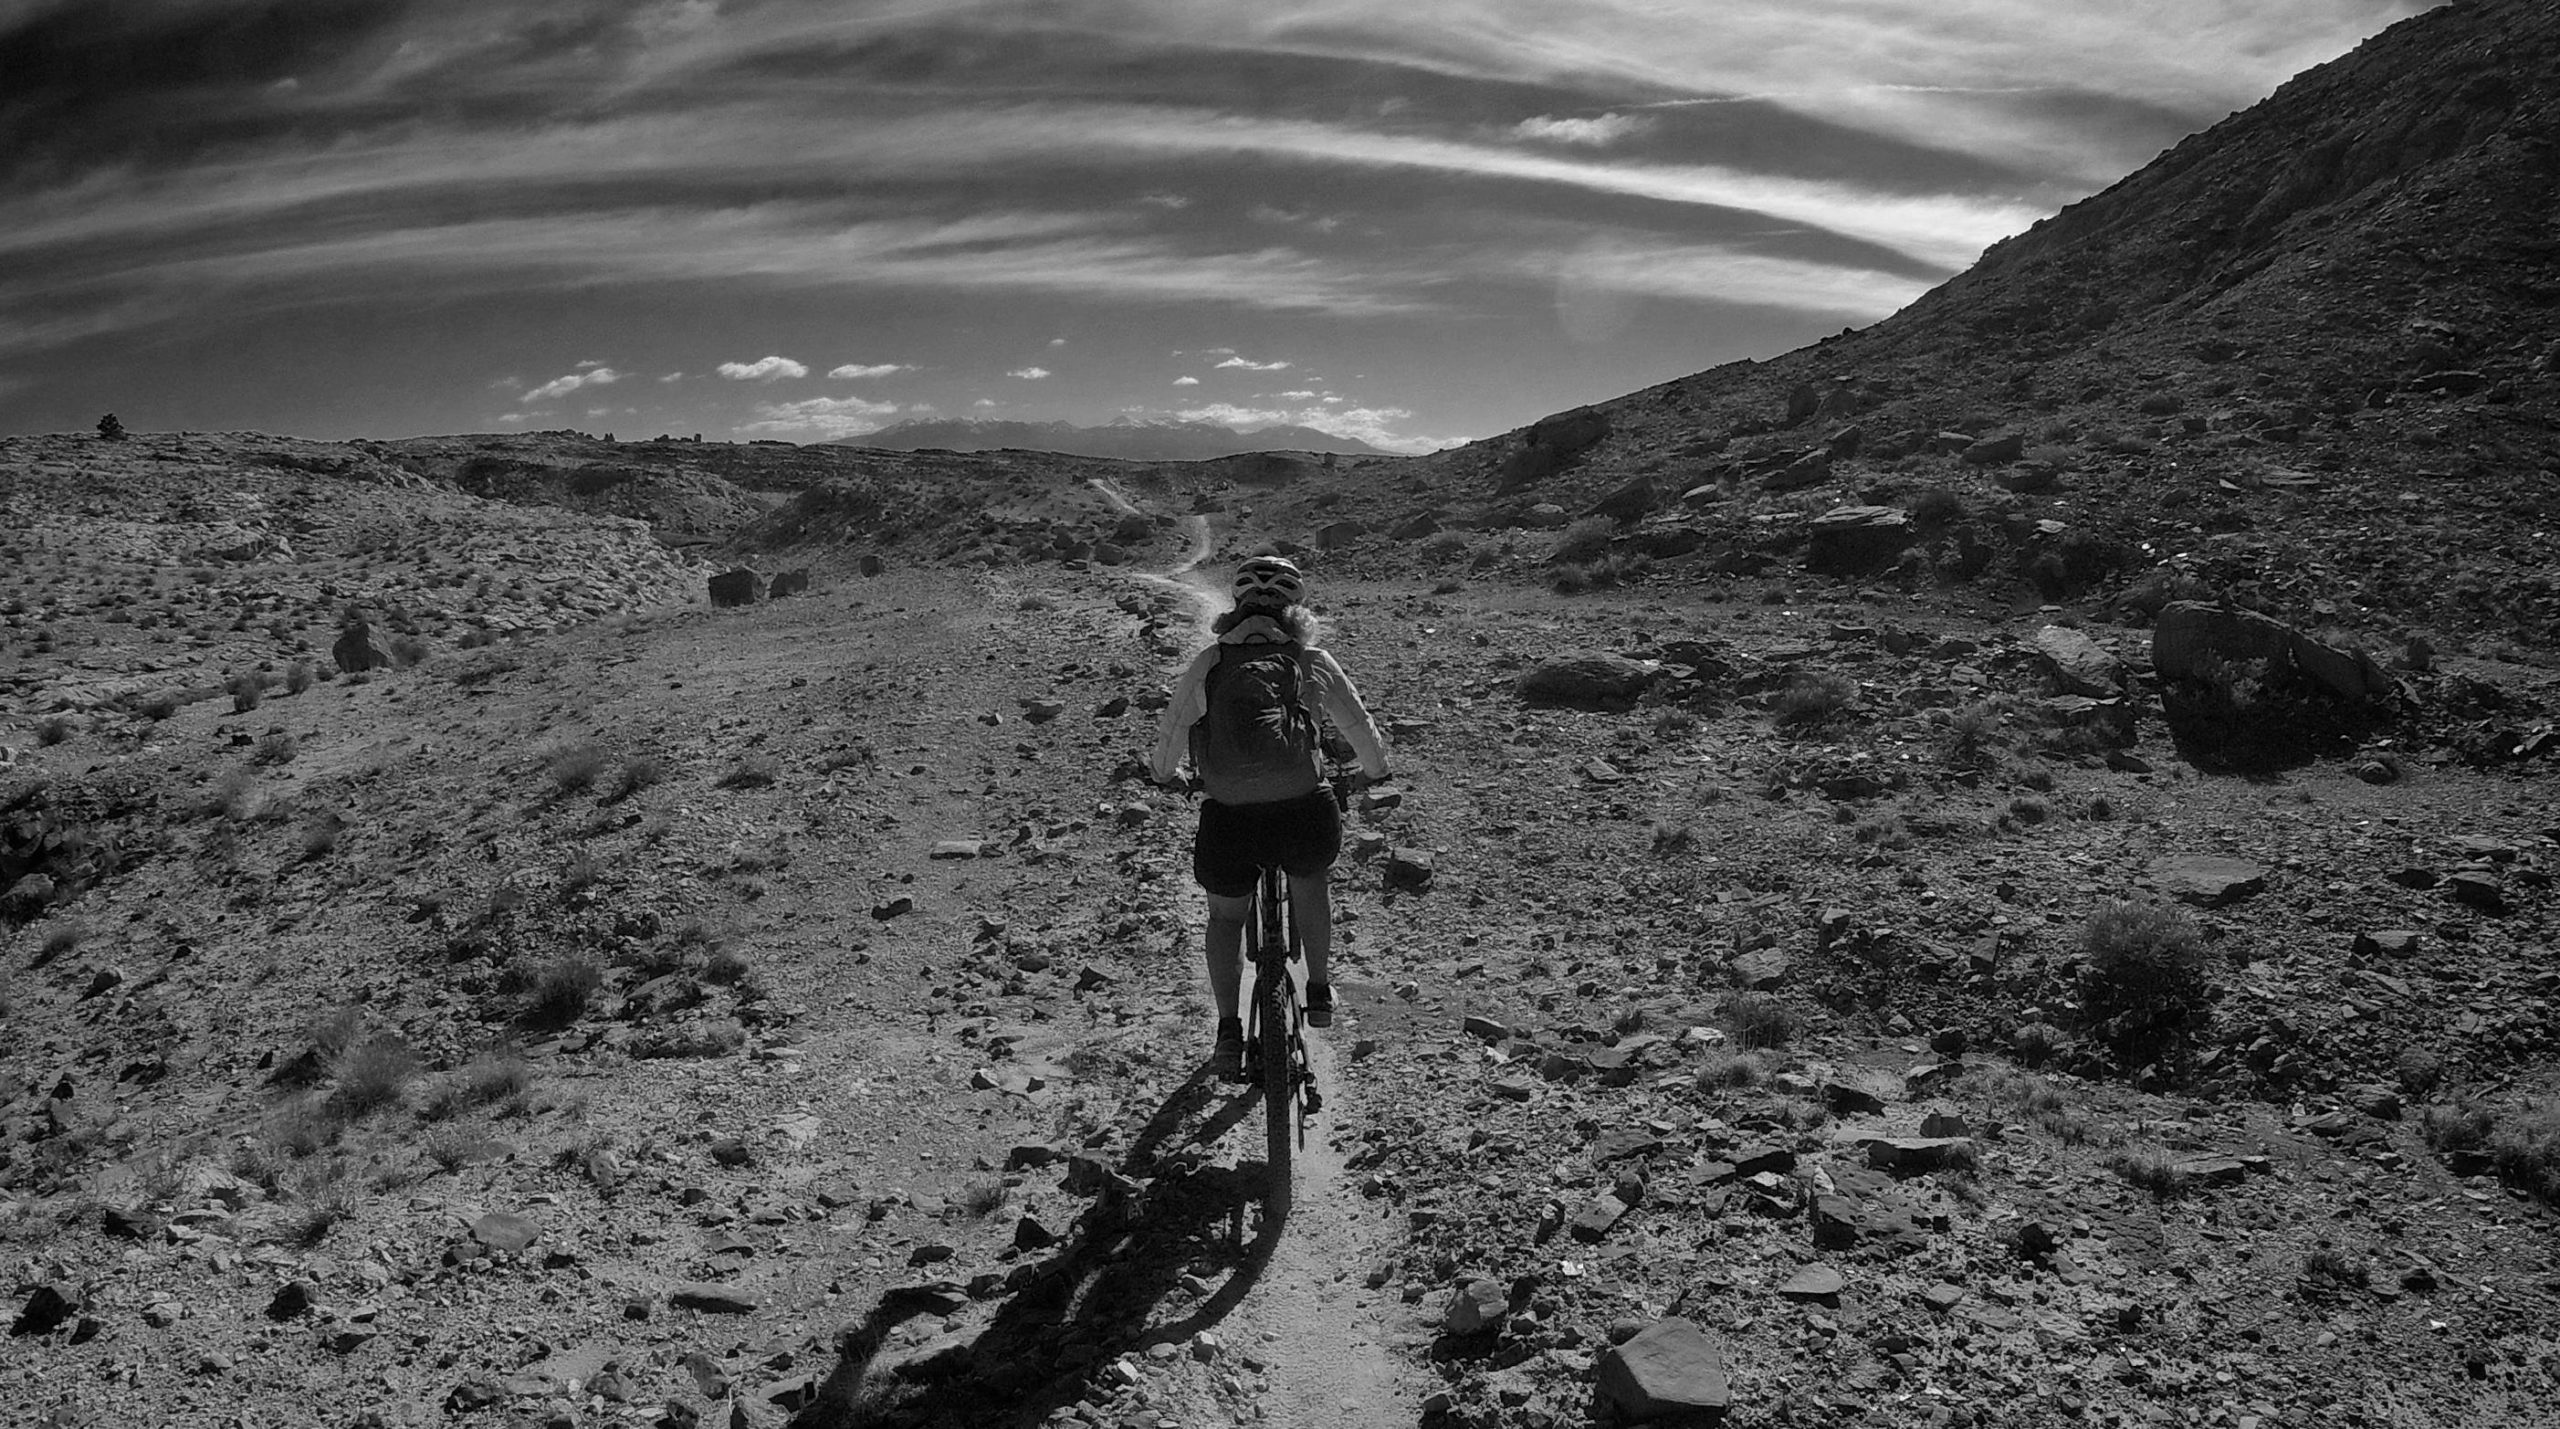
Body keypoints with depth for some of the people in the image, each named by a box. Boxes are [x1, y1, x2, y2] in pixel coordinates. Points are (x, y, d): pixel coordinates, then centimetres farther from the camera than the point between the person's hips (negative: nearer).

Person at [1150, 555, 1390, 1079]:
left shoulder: (1208, 663, 5)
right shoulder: (1312, 661, 4)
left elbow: (1169, 738, 13)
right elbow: (1361, 729, 13)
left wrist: (1167, 776, 35)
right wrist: (1375, 771, 34)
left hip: (1228, 820, 0)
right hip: (1304, 814, 0)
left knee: (1225, 916, 25)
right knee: (1309, 878, 34)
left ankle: (1228, 1032, 13)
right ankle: (1319, 991, 38)